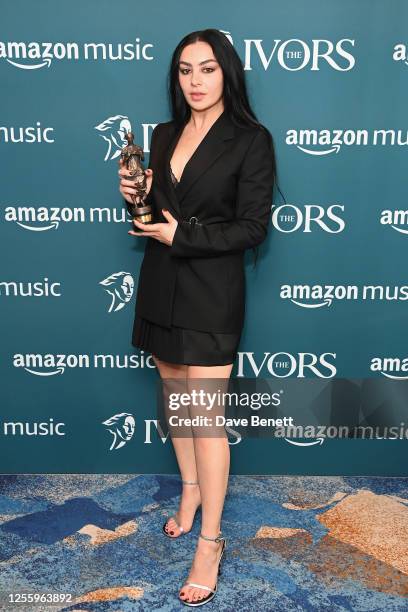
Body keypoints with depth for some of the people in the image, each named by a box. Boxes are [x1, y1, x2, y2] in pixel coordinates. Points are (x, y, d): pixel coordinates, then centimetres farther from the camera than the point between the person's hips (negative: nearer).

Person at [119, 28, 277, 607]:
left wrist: (181, 236, -15)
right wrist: (136, 196, -5)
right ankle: (191, 490, 40)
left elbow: (251, 227, -12)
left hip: (212, 293, -6)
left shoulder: (251, 139, -8)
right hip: (160, 286, 6)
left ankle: (210, 541, 13)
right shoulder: (164, 135, 10)